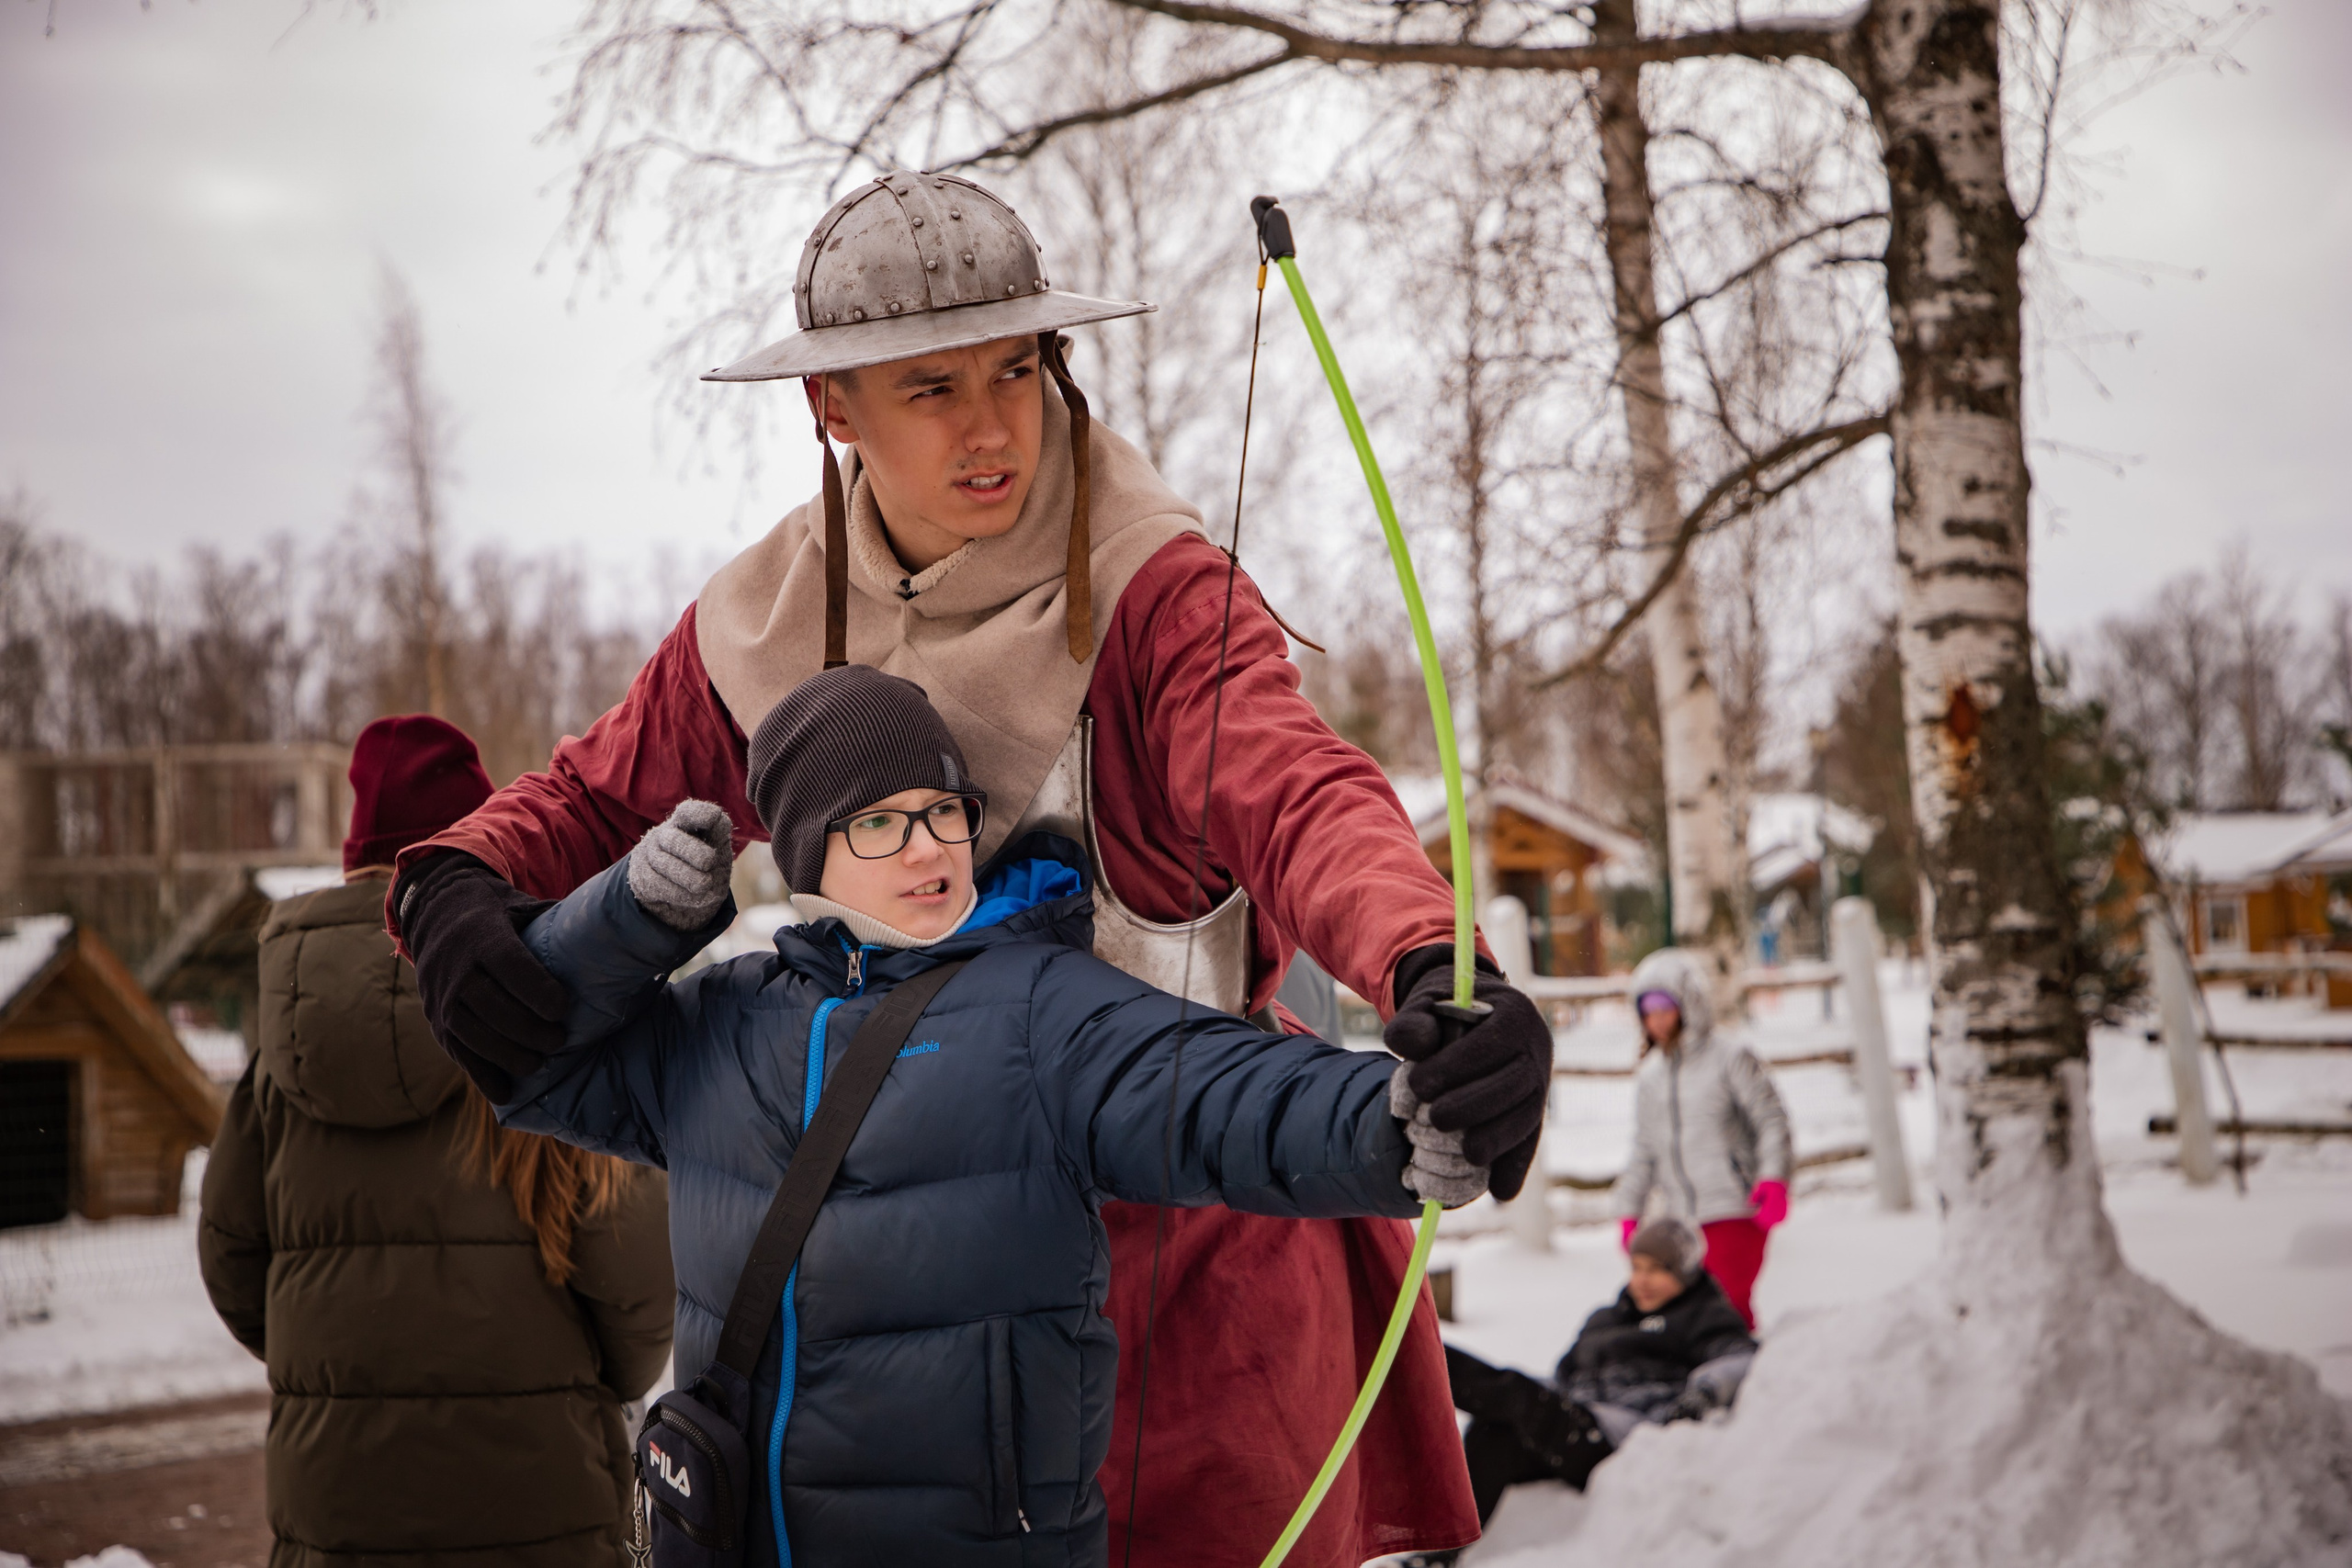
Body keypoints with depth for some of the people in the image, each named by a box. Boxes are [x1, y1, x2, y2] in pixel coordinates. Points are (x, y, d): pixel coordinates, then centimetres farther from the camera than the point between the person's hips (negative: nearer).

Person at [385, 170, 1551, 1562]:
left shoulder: (1155, 593, -16)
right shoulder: (764, 633, -1)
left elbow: (1298, 796, -34)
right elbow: (595, 802, 13)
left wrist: (1430, 967, -56)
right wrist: (456, 891, -11)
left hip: (1209, 1237, -4)